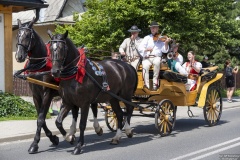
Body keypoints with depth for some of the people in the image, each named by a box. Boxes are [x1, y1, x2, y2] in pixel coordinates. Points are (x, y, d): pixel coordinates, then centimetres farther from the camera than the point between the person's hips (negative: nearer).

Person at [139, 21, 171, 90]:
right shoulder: (147, 38, 13)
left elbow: (165, 50, -2)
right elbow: (140, 48, 1)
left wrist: (166, 43, -20)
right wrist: (146, 49, -18)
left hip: (156, 57, -1)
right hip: (147, 58, 1)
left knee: (157, 62, -36)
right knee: (145, 66, -32)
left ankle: (155, 82, -26)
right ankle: (146, 85, -27)